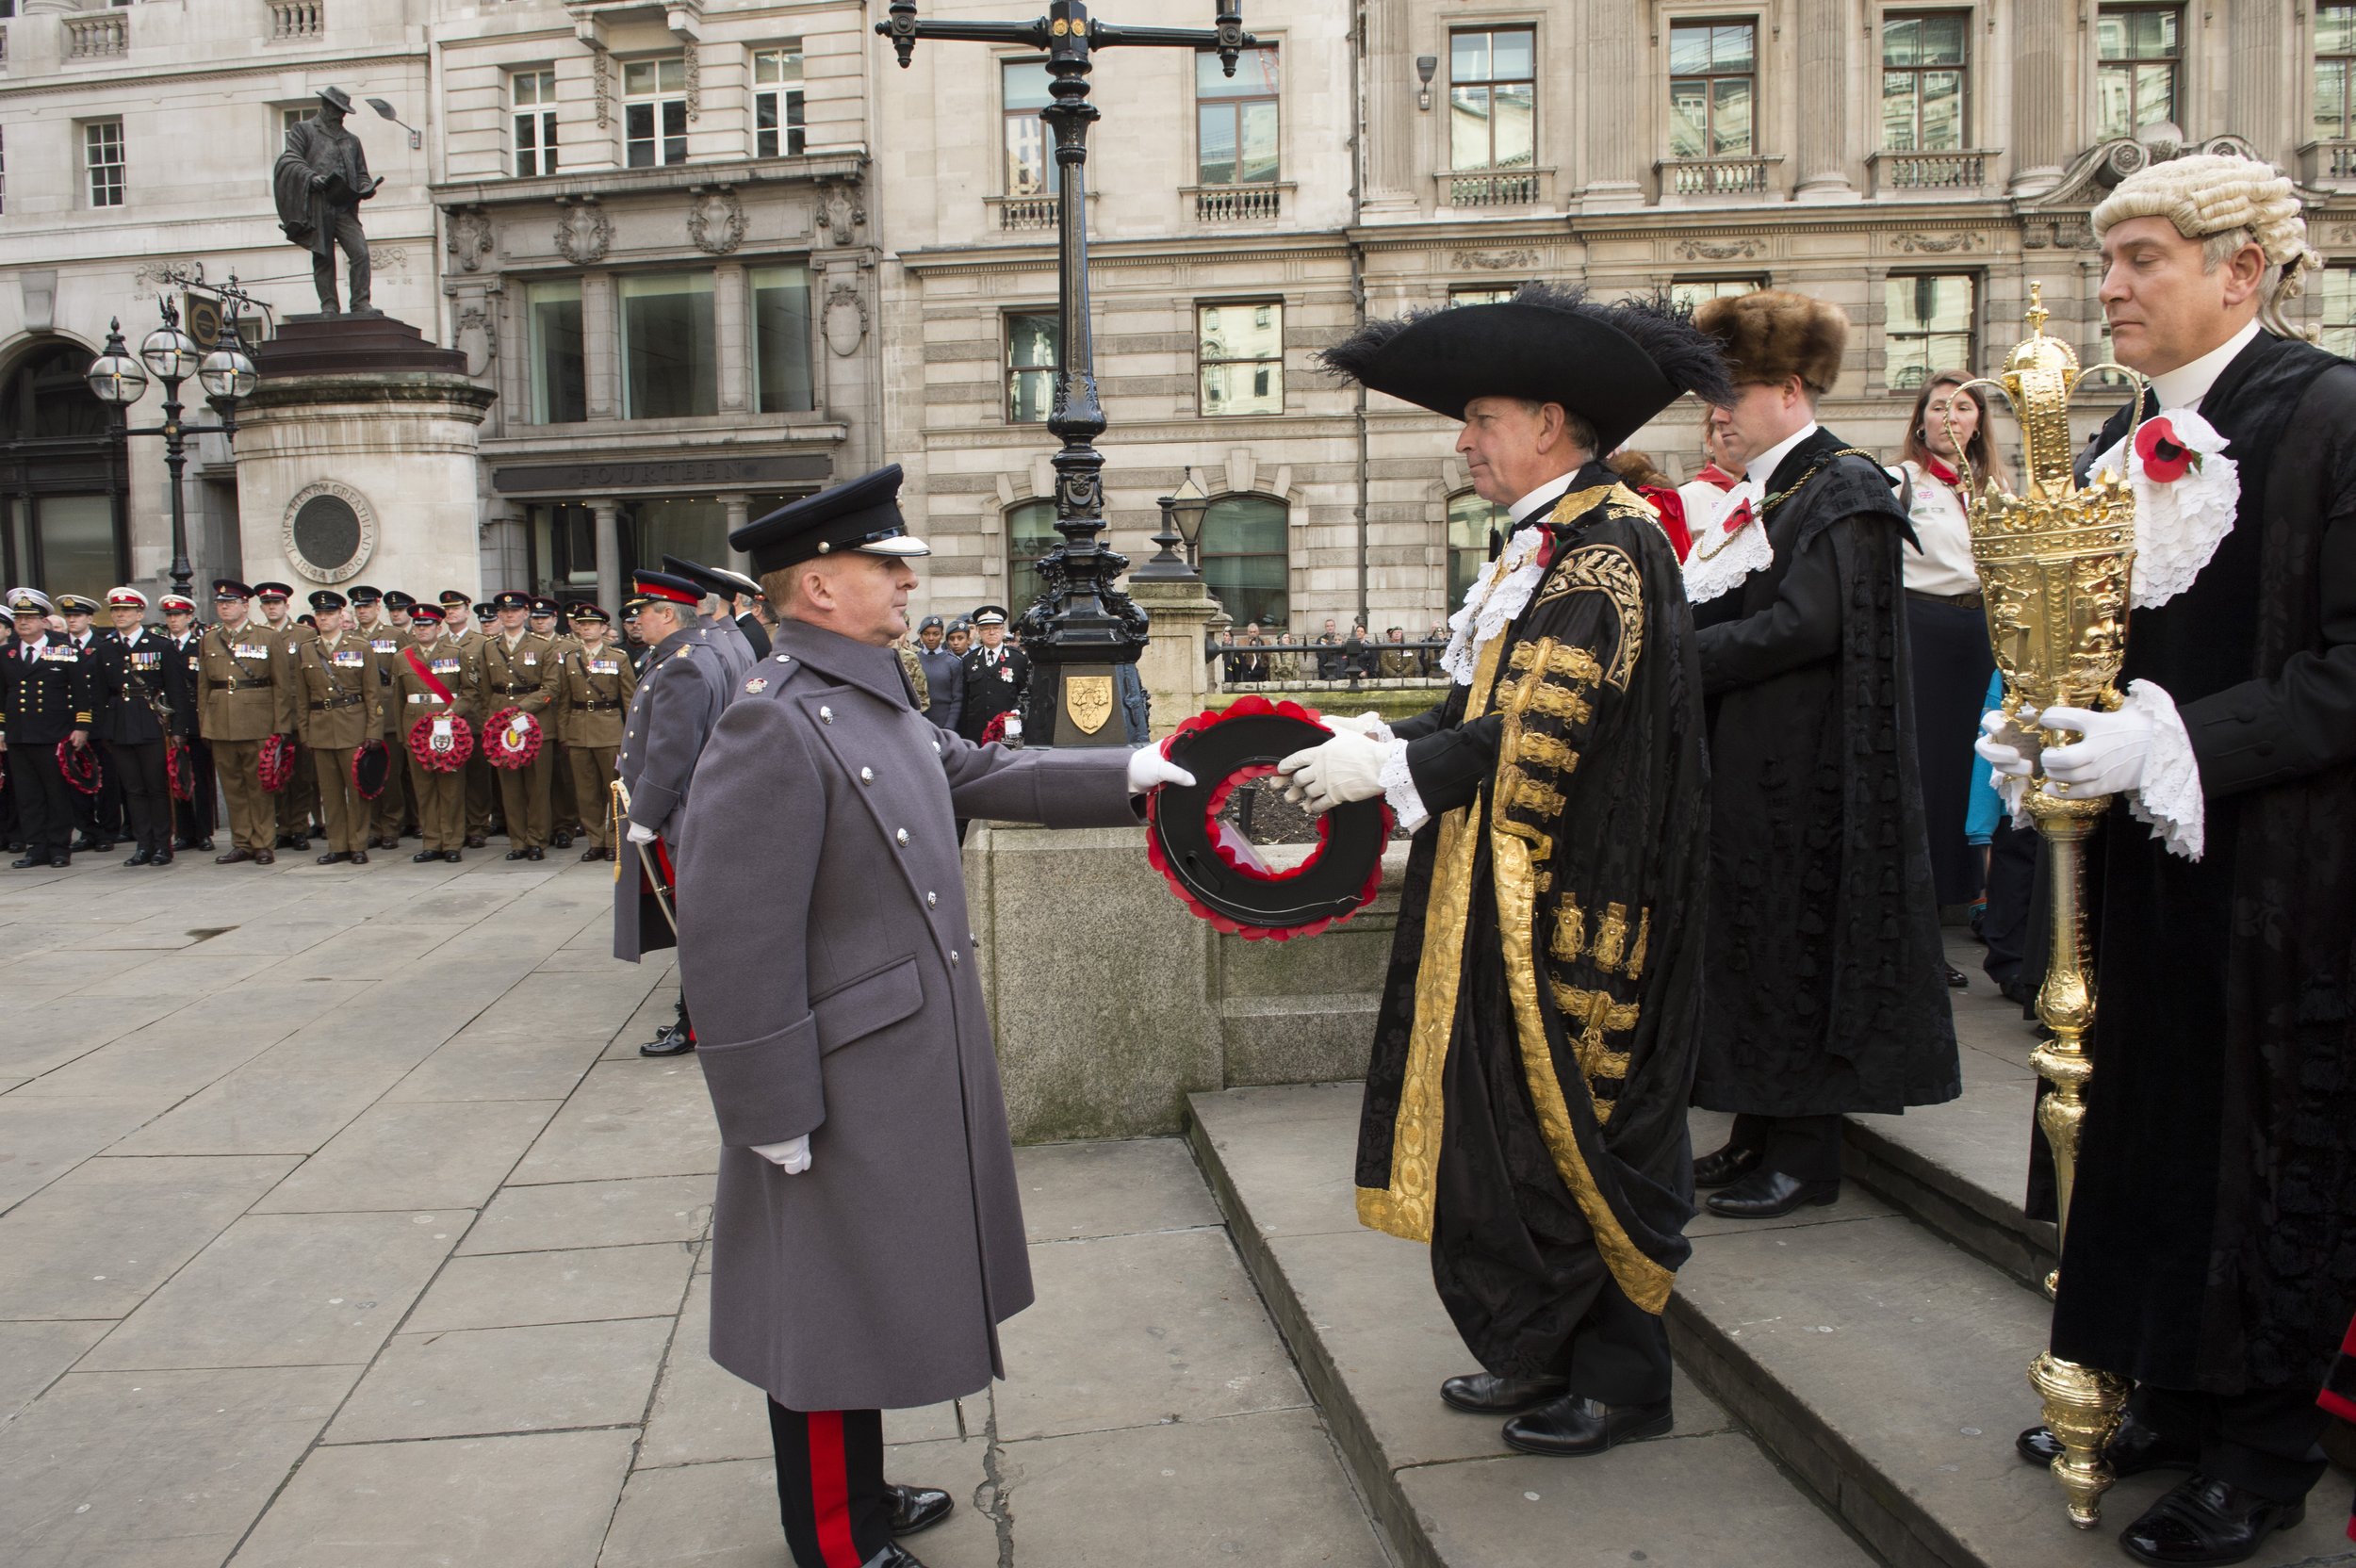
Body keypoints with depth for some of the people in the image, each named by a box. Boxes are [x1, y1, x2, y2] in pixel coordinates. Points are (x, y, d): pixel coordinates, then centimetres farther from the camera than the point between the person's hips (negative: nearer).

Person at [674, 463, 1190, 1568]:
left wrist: (1129, 772, 16)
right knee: (833, 1310, 8)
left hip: (905, 1077, 10)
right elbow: (733, 940, -24)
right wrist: (774, 1117, -21)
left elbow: (985, 774, 19)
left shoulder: (874, 703, 8)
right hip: (843, 1099, -9)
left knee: (873, 1299, 22)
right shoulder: (773, 726, -23)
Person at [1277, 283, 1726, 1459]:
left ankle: (1621, 1376, 19)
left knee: (1574, 1124, 2)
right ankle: (1543, 1351, 28)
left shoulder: (1606, 544, -16)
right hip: (1516, 898, 9)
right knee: (1508, 1118, 13)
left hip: (1571, 912, -9)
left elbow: (1543, 734, -23)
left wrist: (1384, 768, -19)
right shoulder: (1544, 540, 14)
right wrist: (1380, 737, 2)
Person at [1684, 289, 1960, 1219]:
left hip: (1806, 769, -8)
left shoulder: (1844, 488, -11)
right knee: (1749, 943, 11)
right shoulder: (1756, 493, 14)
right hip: (1748, 764, 8)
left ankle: (1806, 1155, 9)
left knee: (1796, 944, -2)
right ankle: (1763, 1132, 21)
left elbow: (1803, 625, -20)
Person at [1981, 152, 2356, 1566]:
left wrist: (2174, 745, -23)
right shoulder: (2127, 448, 11)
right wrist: (2045, 734, 0)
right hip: (2148, 862, 7)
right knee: (2151, 1120, 12)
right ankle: (2175, 1396, 29)